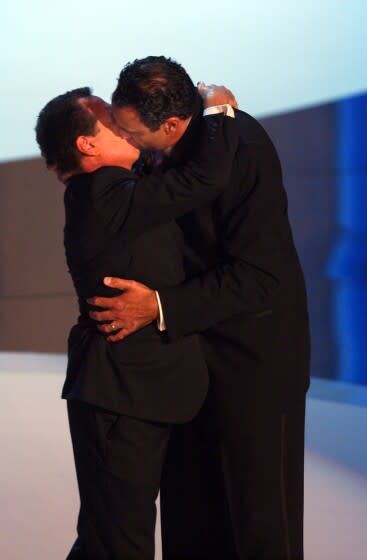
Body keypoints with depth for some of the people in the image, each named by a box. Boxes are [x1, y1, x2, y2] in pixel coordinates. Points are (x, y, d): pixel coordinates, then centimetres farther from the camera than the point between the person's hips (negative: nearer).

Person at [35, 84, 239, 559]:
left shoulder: (96, 197, 12)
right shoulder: (104, 196, -21)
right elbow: (206, 178, -24)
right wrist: (219, 110, -8)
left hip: (127, 394, 10)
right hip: (121, 397, -10)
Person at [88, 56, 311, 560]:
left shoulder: (245, 152, -26)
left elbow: (258, 276, -27)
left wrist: (160, 306, -32)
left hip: (252, 349, -8)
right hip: (194, 339, 8)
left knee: (256, 497, 3)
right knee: (188, 496, 15)